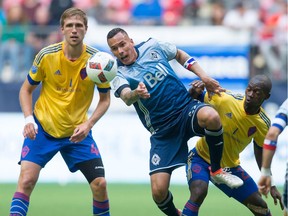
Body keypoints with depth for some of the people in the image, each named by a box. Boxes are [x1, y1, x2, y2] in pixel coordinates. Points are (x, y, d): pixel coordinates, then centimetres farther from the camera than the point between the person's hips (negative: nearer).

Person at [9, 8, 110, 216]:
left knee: (100, 183, -7)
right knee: (27, 179, -16)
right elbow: (26, 89, 2)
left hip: (78, 133, 1)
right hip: (42, 128, -1)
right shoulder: (47, 55, -12)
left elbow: (105, 99, 2)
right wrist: (29, 119, -14)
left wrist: (88, 124, -14)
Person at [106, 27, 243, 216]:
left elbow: (180, 55, 23)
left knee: (210, 117, -37)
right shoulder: (119, 74, -6)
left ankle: (217, 171, -12)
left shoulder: (153, 47, 4)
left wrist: (204, 77, 12)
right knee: (159, 191, -13)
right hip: (162, 132, -1)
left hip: (186, 109, 1)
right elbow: (126, 97, -28)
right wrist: (136, 94, -52)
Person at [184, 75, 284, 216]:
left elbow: (260, 151, 6)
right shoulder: (224, 99, -23)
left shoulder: (263, 124, -11)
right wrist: (194, 92, -33)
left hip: (230, 166, 4)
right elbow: (194, 99, -8)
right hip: (201, 157, -4)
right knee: (199, 192, -33)